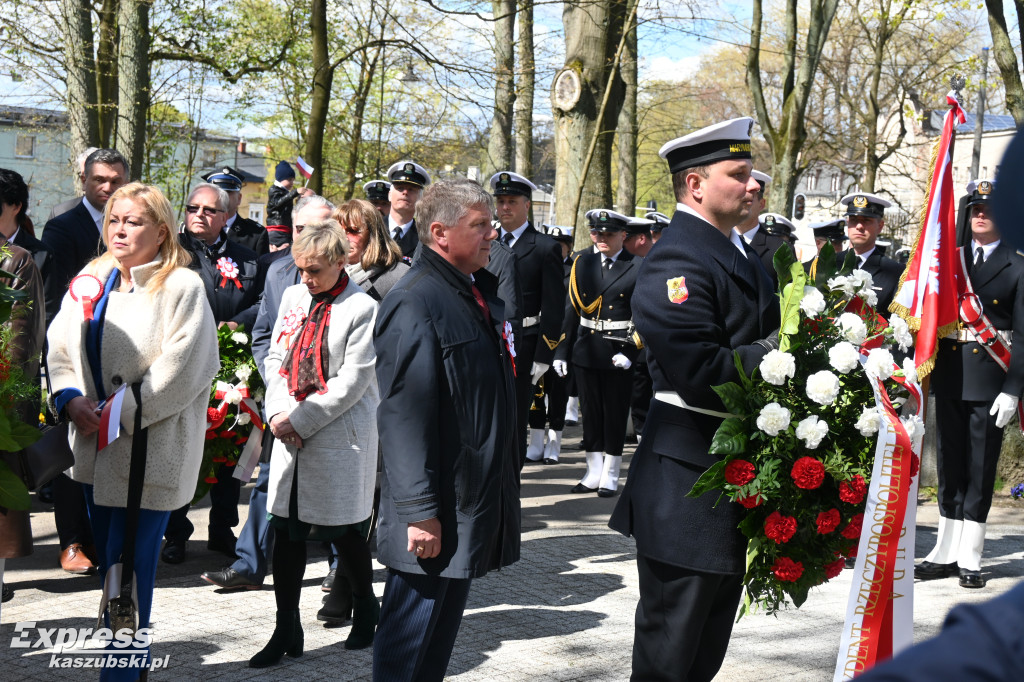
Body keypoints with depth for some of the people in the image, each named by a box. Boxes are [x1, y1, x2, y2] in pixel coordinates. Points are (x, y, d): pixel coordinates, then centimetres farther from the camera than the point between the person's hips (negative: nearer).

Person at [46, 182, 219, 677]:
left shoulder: (182, 287, -10)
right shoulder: (92, 280, 10)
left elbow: (183, 370, -16)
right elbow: (59, 345, 10)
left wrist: (121, 412, -16)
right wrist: (71, 398, -8)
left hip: (149, 449, -6)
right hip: (97, 445, 6)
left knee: (128, 567, -5)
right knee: (109, 560, 14)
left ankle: (122, 669, 5)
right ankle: (127, 658, 28)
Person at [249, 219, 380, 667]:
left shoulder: (362, 309, -11)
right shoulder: (293, 297, 8)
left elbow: (352, 382, -15)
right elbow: (276, 358, 9)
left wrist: (300, 420, -14)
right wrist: (279, 413, -6)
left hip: (340, 437, -5)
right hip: (291, 434, 6)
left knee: (344, 531, 6)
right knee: (286, 532, 5)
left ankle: (365, 611, 30)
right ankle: (286, 632, 14)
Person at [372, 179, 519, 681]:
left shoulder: (480, 293, 13)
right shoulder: (413, 302, -17)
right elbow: (405, 414, -22)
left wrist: (501, 485, 22)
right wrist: (420, 511, -24)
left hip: (475, 503, 9)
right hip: (435, 513, -9)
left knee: (443, 626, 18)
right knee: (411, 641, 1)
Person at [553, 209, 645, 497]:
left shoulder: (637, 268, -5)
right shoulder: (583, 263, 7)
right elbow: (572, 309, 7)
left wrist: (630, 352, -16)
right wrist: (562, 351, 4)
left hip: (619, 353, -4)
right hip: (586, 351, 4)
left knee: (615, 414, 5)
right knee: (591, 413, 10)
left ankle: (610, 476, 16)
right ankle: (594, 474, 19)